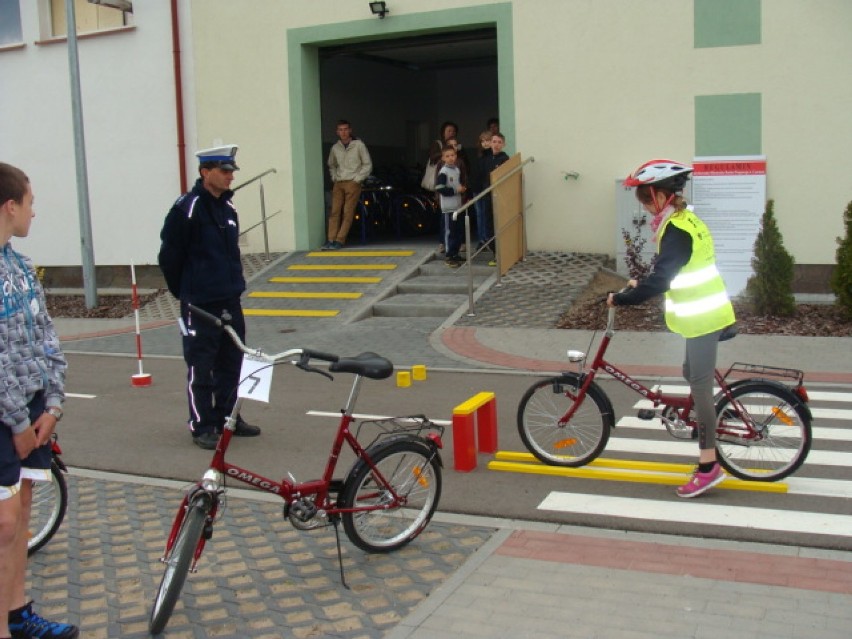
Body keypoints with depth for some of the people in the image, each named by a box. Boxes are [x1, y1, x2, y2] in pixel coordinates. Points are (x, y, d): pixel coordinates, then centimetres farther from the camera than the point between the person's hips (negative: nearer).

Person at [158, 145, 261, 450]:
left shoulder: (227, 207, 9)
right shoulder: (187, 208, -14)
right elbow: (169, 256, -9)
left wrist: (234, 284, 17)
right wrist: (184, 292, 0)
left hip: (230, 301, 7)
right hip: (199, 305, -7)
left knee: (231, 362, 14)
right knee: (201, 367, 2)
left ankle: (227, 417, 27)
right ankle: (202, 426, 12)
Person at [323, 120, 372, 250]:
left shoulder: (359, 145, 0)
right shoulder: (335, 148, 10)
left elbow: (368, 164, 3)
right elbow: (331, 165, 26)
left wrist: (357, 179, -4)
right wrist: (334, 177, 10)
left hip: (353, 183, -3)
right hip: (338, 184, 3)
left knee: (348, 213, -8)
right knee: (334, 211, -6)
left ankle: (340, 240, -9)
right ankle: (331, 240, -8)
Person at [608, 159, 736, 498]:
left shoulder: (677, 231, -22)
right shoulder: (686, 219, 9)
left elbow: (660, 280, -28)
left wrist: (621, 298, -20)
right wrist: (641, 285, 18)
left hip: (703, 318, -10)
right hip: (707, 315, 10)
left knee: (700, 386, -4)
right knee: (694, 376, 20)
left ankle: (708, 467, 2)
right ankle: (709, 443, 33)